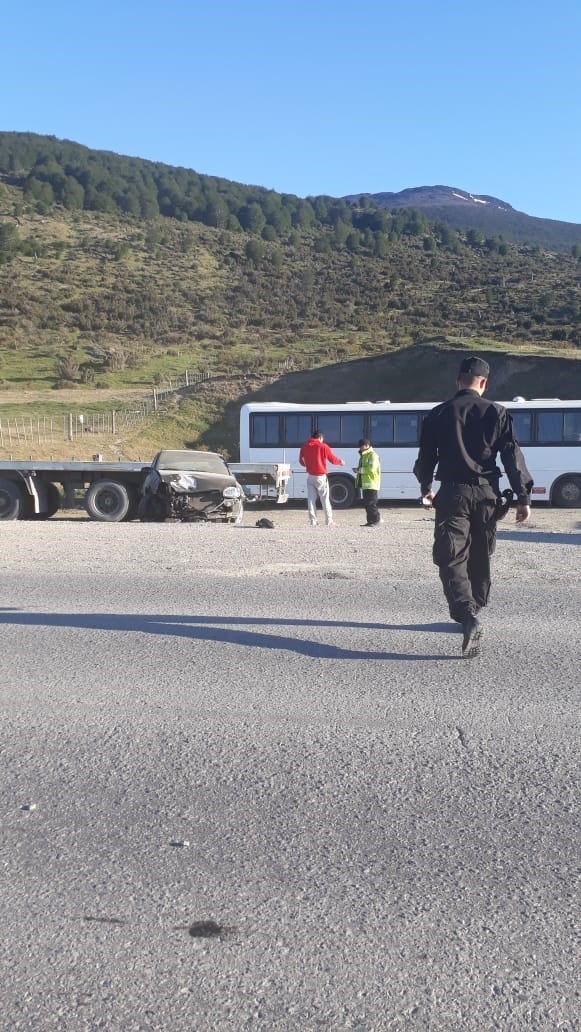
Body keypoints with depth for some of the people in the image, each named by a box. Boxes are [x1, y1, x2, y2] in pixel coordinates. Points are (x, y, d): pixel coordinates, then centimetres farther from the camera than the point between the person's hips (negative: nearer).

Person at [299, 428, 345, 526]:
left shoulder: (305, 446, 5)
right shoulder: (323, 446, -7)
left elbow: (301, 460, 15)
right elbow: (333, 459, -3)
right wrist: (341, 462, 16)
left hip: (310, 476, 3)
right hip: (321, 477, -3)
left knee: (311, 499, 6)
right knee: (325, 499, 3)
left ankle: (313, 521, 2)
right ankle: (329, 521, 2)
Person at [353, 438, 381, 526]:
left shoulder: (373, 455, -10)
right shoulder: (364, 456, 21)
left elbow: (371, 468, -22)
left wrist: (359, 470, -17)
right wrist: (358, 470, 10)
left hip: (371, 484, -10)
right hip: (365, 484, 10)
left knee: (371, 503, -10)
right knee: (366, 504, 10)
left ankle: (376, 521, -5)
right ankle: (370, 521, 14)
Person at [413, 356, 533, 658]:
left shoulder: (438, 415, 3)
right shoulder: (496, 413, 2)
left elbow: (425, 458, 9)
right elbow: (513, 457, -3)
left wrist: (426, 488, 27)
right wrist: (523, 497, -1)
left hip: (452, 492, -2)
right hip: (486, 493, 2)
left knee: (451, 558, -6)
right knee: (480, 557, 17)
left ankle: (468, 617, -27)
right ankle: (472, 612, 31)